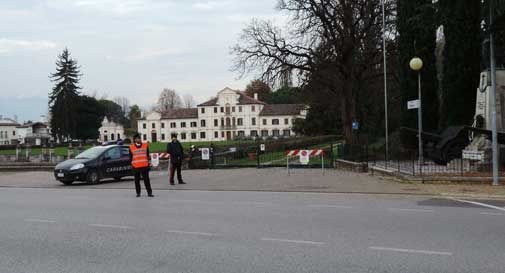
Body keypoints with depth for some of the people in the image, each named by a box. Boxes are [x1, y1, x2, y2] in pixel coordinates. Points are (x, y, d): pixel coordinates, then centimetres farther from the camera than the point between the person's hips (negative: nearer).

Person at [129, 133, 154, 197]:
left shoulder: (145, 145, 6)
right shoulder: (131, 147, 3)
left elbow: (148, 155, 12)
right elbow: (130, 157, 8)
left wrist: (149, 162, 7)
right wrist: (132, 164, 3)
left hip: (144, 166, 0)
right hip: (135, 167, 0)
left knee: (146, 180, -2)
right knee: (137, 180, 7)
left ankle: (149, 192, 1)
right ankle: (138, 193, 18)